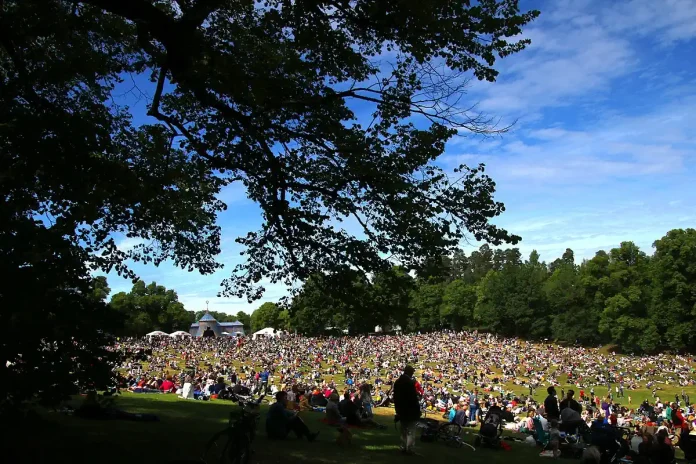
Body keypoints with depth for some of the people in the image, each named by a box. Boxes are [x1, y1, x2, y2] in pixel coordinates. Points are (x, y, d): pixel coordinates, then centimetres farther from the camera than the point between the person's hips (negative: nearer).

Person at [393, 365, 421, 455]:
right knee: (411, 431, -1)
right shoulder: (410, 382, -17)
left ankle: (403, 447, 18)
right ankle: (409, 448, -2)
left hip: (401, 410, 7)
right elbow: (413, 397, -19)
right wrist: (418, 410, -10)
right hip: (410, 410, -7)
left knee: (403, 430, 16)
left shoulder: (397, 382, 7)